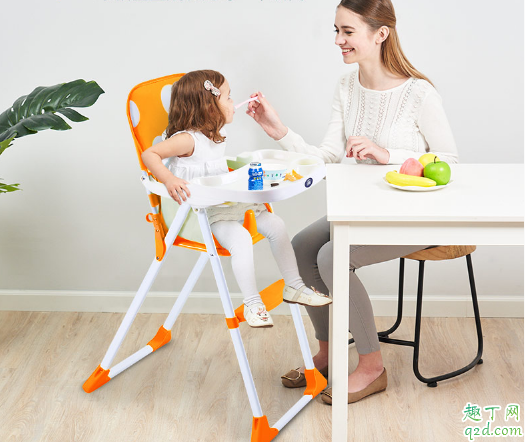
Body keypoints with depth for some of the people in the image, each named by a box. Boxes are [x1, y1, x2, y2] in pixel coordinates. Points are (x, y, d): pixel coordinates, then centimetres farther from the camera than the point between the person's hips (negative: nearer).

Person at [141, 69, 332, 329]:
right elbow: (149, 155, -26)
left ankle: (294, 287, 12)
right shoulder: (187, 139, -20)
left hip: (226, 204, 9)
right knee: (241, 239, -32)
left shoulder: (215, 136, 10)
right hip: (199, 215, -9)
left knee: (275, 224, 0)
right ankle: (252, 303, -19)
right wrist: (168, 179, -42)